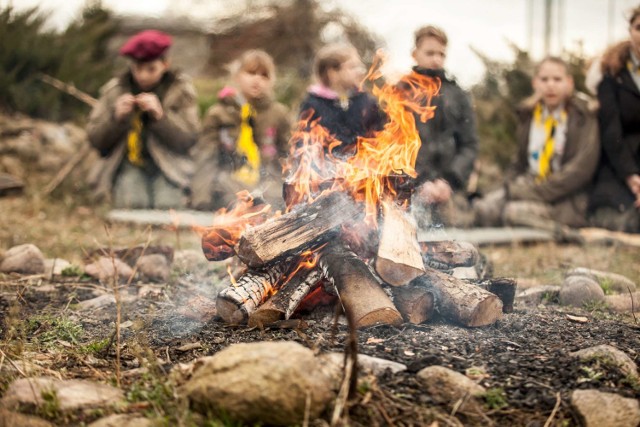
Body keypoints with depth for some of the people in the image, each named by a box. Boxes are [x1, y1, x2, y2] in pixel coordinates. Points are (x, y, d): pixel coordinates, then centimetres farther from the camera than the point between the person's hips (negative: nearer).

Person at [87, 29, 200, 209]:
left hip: (168, 162, -1)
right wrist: (116, 117, -14)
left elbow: (190, 137, -6)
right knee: (129, 203, -27)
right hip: (128, 163, 1)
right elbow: (94, 138, 3)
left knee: (167, 205, -27)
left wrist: (161, 115, -18)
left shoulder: (180, 88, 3)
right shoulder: (114, 89, 5)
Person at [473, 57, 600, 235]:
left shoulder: (583, 118, -3)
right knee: (484, 208, -21)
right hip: (529, 185, 7)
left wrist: (536, 192, -19)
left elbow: (581, 168, -14)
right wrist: (514, 184, -2)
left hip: (566, 200, -6)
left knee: (514, 211, -32)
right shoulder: (528, 115, 14)